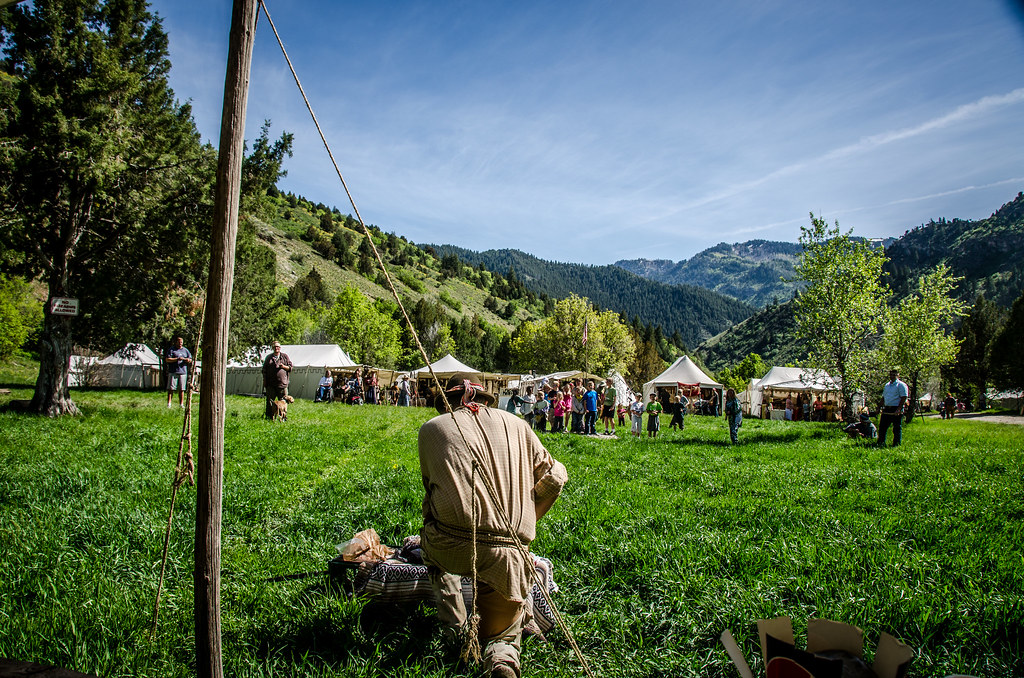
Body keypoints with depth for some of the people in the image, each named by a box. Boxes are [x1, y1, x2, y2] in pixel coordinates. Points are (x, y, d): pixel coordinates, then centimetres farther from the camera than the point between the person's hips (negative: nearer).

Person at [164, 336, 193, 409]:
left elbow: (190, 360, 17)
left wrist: (188, 360, -7)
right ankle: (169, 404, -1)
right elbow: (167, 359, -6)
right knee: (170, 388, -4)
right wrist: (177, 359, -15)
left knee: (181, 389, 4)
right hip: (173, 372, -3)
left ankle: (181, 404, 8)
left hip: (183, 372, 3)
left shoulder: (185, 350, 16)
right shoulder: (171, 350, 4)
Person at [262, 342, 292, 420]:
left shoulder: (285, 356, 10)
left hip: (282, 383, -1)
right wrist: (264, 381, 11)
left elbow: (290, 367, 9)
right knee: (270, 401, 2)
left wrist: (283, 366, -11)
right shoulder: (269, 357, 14)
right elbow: (264, 370, 17)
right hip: (270, 384, 1)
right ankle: (269, 416, 9)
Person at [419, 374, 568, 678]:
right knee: (500, 638, 23)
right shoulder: (515, 425, 16)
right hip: (508, 555, 1)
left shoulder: (431, 428, 12)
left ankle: (453, 623, 29)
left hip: (452, 548, -1)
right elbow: (554, 477, 19)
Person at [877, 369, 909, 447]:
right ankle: (880, 443, 15)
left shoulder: (901, 385, -6)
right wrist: (883, 407, 12)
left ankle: (896, 445, 6)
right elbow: (883, 397, 22)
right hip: (886, 410, 7)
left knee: (897, 428, 0)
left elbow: (903, 398, -13)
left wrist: (898, 410, -20)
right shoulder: (887, 385, 17)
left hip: (896, 410, -7)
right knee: (882, 427, 7)